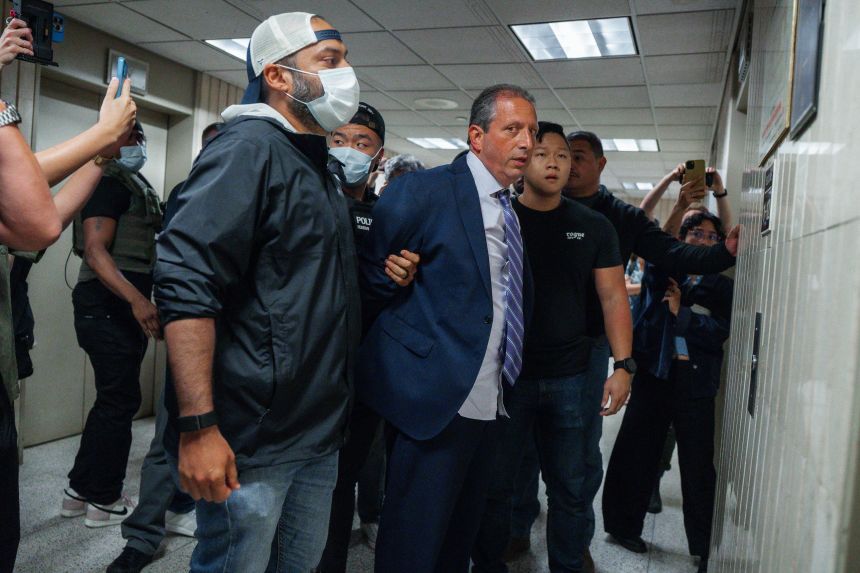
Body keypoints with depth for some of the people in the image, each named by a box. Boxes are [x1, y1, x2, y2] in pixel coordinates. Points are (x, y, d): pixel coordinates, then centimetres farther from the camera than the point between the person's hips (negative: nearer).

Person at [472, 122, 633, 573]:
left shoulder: (593, 227, 7)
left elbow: (614, 298, 7)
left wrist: (623, 365, -4)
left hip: (572, 378, 2)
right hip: (505, 375, -1)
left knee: (572, 488, 10)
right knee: (493, 483, 7)